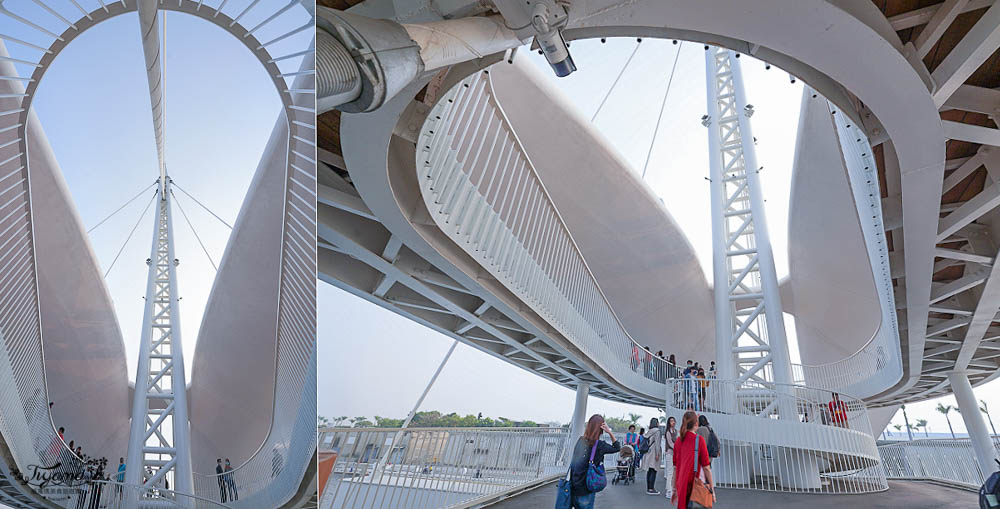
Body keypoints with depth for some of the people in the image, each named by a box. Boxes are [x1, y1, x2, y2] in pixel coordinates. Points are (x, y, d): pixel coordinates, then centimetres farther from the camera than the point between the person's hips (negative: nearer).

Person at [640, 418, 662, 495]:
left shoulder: (649, 431, 13)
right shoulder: (657, 431, -9)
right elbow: (657, 442, -15)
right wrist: (657, 454, -16)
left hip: (648, 453, 8)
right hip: (654, 452, -7)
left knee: (649, 471, 9)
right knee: (653, 471, -5)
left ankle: (648, 488, 12)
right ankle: (651, 489, -7)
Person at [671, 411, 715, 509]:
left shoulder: (678, 441, 6)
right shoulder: (699, 440, -9)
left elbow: (675, 467, 10)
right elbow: (706, 467, -9)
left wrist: (675, 489, 16)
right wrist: (712, 489, -1)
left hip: (680, 486, 5)